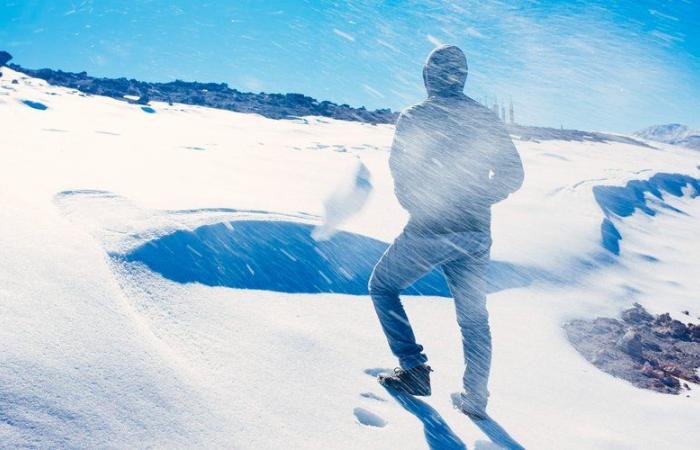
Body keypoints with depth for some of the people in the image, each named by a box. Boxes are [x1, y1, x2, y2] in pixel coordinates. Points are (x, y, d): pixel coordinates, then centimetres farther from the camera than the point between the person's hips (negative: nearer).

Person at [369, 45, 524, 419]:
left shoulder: (414, 117, -6)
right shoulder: (486, 119, 5)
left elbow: (401, 174, -9)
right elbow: (512, 174, 5)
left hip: (429, 230, -4)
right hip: (476, 234, 4)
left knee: (382, 287, 18)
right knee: (474, 318, 17)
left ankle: (414, 369, 12)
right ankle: (476, 399, 21)